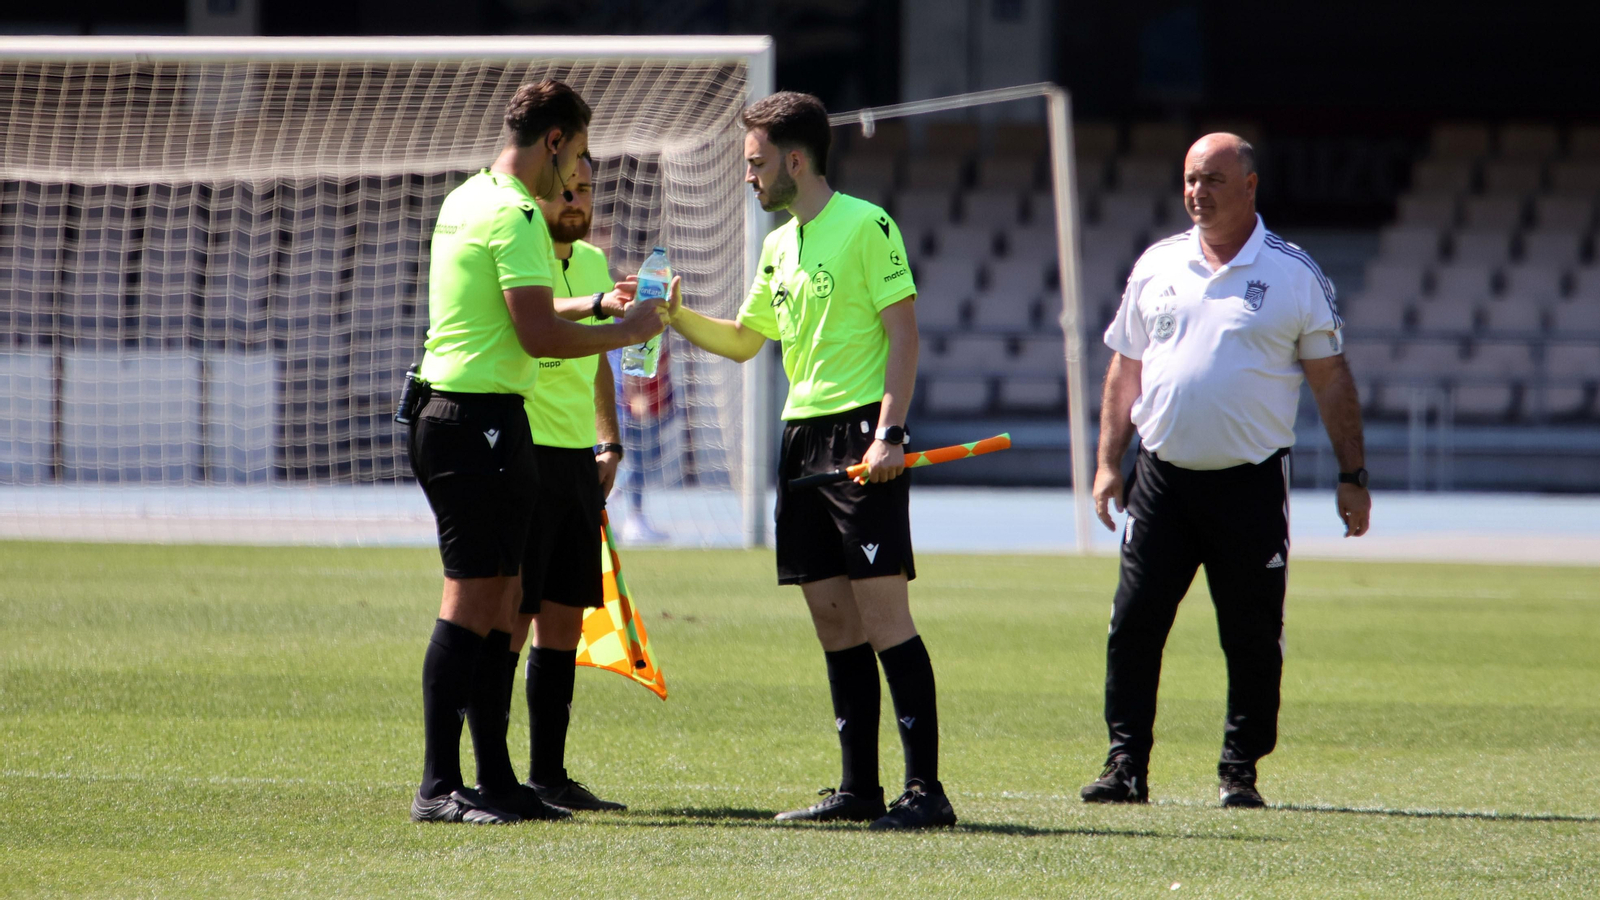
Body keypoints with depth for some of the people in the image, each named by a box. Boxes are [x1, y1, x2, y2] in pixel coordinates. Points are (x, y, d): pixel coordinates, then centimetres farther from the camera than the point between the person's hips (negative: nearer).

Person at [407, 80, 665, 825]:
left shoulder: (465, 201, 17)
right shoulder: (515, 216, -14)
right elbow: (538, 334, -19)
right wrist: (625, 332, -6)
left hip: (445, 413, 10)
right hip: (483, 421, -10)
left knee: (495, 602, 12)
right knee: (470, 601, -10)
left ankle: (496, 780, 14)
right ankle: (438, 786, -12)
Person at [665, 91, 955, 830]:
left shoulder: (865, 226, -7)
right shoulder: (778, 246, 17)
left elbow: (903, 330, -11)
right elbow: (743, 341, 27)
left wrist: (890, 432, -19)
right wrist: (675, 315, 11)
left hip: (860, 432, -8)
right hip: (802, 437, 8)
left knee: (882, 614, -12)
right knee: (833, 623, 7)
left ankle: (925, 789, -12)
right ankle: (860, 790, 12)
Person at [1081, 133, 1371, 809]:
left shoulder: (1293, 275, 1)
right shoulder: (1157, 266, 10)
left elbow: (1332, 380, 3)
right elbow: (1125, 371, 15)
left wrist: (1353, 478, -1)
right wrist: (1108, 464, 8)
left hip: (1251, 482, -2)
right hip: (1161, 476, 2)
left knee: (1253, 637, 0)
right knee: (1133, 623, -3)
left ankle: (1240, 770, 10)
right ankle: (1126, 765, 3)